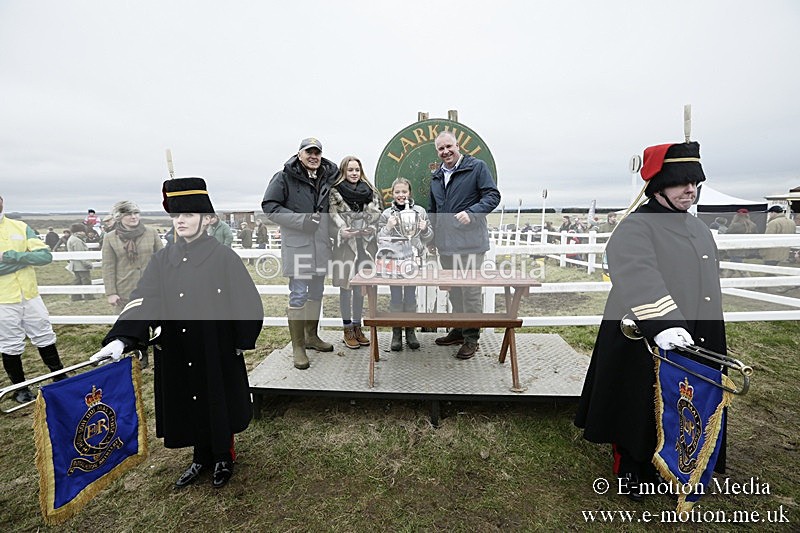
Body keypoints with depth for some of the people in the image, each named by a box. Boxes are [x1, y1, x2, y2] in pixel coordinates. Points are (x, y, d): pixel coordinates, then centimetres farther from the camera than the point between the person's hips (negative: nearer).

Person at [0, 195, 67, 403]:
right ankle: (20, 388, 26)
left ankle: (60, 378, 27)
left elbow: (46, 256, -10)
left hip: (30, 295, 2)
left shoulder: (21, 227, 0)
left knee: (45, 338, 12)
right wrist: (28, 257, -17)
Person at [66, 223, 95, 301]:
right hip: (81, 265, -11)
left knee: (77, 281, 14)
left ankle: (76, 296, 17)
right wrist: (87, 264, -21)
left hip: (76, 266, 11)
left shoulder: (72, 239, 16)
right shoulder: (77, 241, -17)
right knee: (86, 281, -5)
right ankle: (89, 296, -2)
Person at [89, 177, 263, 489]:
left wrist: (242, 342, -8)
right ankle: (202, 458, 41)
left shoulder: (224, 258, -11)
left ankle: (223, 459, 37)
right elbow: (143, 301, -6)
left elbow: (248, 303, -9)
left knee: (218, 404, 12)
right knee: (189, 406, 17)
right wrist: (121, 339, -20)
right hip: (177, 355, 4)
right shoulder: (163, 260, 2)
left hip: (217, 352, -4)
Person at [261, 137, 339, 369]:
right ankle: (298, 347, 8)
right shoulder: (284, 177, -4)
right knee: (298, 295, -4)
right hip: (297, 245, -6)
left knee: (317, 292, 15)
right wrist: (300, 220, -18)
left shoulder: (329, 177, 11)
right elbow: (269, 206, -9)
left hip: (321, 244, 6)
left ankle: (311, 336, 31)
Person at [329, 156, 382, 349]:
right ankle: (347, 329, 15)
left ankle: (357, 327, 23)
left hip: (366, 244, 3)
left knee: (360, 287, 10)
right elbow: (332, 218, -5)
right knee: (346, 287, 3)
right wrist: (342, 232, -23)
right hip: (345, 244, -3)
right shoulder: (335, 193, 0)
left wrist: (371, 229, -10)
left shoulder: (370, 191, 10)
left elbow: (377, 215, 9)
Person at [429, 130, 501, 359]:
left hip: (469, 242, -6)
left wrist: (471, 212, -21)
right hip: (445, 243, 7)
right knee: (453, 290, 14)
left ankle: (471, 337, 10)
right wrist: (431, 237, 21)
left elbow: (493, 196, -7)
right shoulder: (436, 176, 19)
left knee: (470, 290, -3)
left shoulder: (477, 167, 0)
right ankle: (458, 330, 28)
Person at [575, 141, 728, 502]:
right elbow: (639, 278, -31)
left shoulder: (699, 229, 14)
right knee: (639, 407, 8)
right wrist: (663, 323, -43)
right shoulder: (637, 227, -14)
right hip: (644, 340, -8)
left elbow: (708, 283, 23)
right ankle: (630, 469, 29)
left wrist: (710, 335, 25)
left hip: (695, 340, 8)